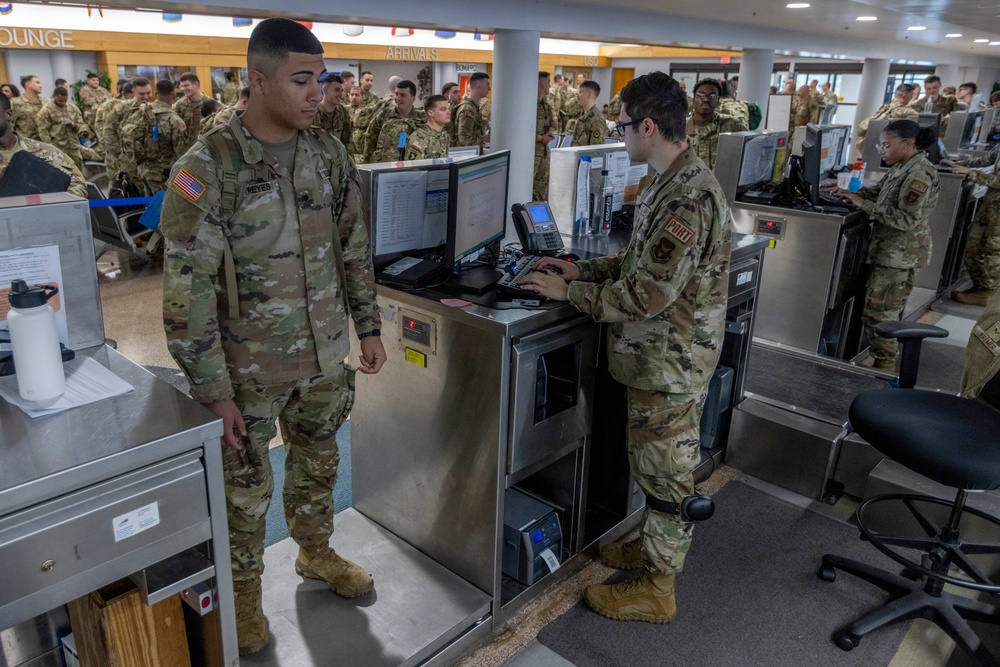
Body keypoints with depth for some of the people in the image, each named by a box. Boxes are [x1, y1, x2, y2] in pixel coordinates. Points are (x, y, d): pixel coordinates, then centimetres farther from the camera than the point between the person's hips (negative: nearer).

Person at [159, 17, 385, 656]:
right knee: (246, 484, 13)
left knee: (318, 460, 22)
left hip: (325, 356, 5)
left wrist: (369, 328, 8)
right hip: (250, 366, -4)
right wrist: (213, 389, -17)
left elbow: (355, 248, 8)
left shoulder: (329, 153, -2)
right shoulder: (207, 168, -18)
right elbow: (187, 290, -17)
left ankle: (316, 551, 49)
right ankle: (244, 590, 38)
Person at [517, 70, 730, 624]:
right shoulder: (672, 183, 7)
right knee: (656, 461, 23)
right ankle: (653, 544, 43)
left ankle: (657, 589, 23)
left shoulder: (688, 198, -26)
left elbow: (648, 294, -27)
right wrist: (581, 269, 7)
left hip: (670, 360, -10)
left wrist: (567, 291, -17)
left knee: (665, 468, 5)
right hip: (661, 354, 10)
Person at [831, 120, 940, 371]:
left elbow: (906, 219, -24)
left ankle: (884, 367, 3)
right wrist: (851, 194, 1)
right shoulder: (901, 168, 10)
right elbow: (878, 191, 20)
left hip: (899, 255, -10)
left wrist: (864, 205, -23)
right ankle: (885, 360, 29)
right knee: (887, 312, 18)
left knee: (876, 313, -6)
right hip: (893, 252, 10)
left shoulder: (919, 175, -20)